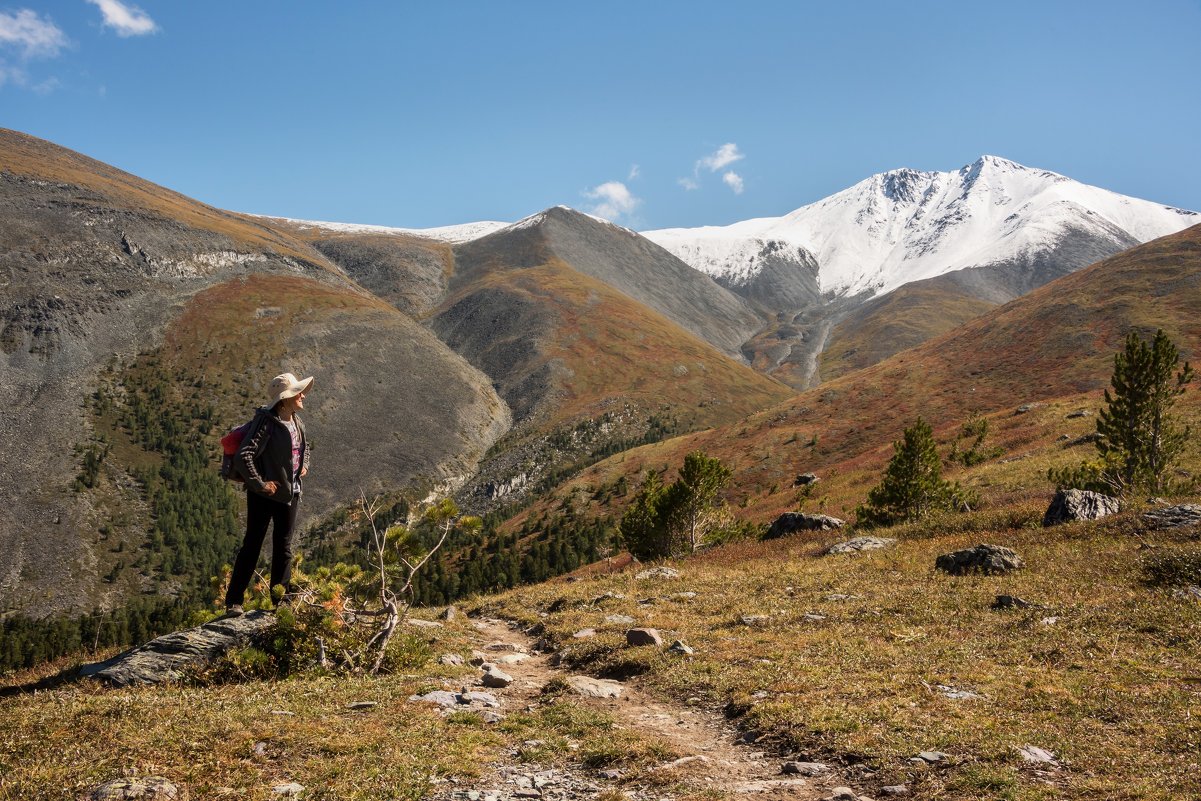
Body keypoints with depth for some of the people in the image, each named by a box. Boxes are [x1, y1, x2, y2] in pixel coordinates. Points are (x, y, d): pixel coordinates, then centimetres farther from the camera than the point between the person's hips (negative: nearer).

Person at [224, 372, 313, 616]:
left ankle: (280, 597, 24)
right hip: (265, 495, -7)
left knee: (284, 547, 13)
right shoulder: (266, 422, -20)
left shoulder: (296, 421, 6)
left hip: (290, 493, 8)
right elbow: (244, 455, -29)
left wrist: (304, 465, 14)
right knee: (252, 545, 0)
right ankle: (233, 600, 10)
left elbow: (304, 444, 29)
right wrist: (258, 484, -24)